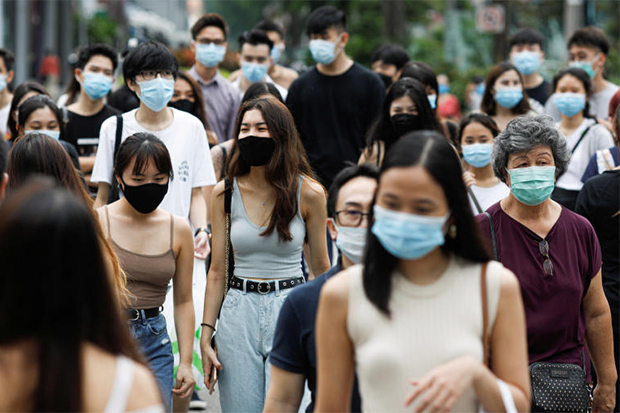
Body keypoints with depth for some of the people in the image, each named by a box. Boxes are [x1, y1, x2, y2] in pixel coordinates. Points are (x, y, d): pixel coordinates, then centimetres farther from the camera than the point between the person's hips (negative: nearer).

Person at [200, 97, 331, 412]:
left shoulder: (308, 193, -3)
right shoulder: (225, 193, 3)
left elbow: (320, 267, 6)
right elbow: (217, 271, 7)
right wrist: (206, 336, 3)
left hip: (290, 308, -2)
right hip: (238, 312, 2)